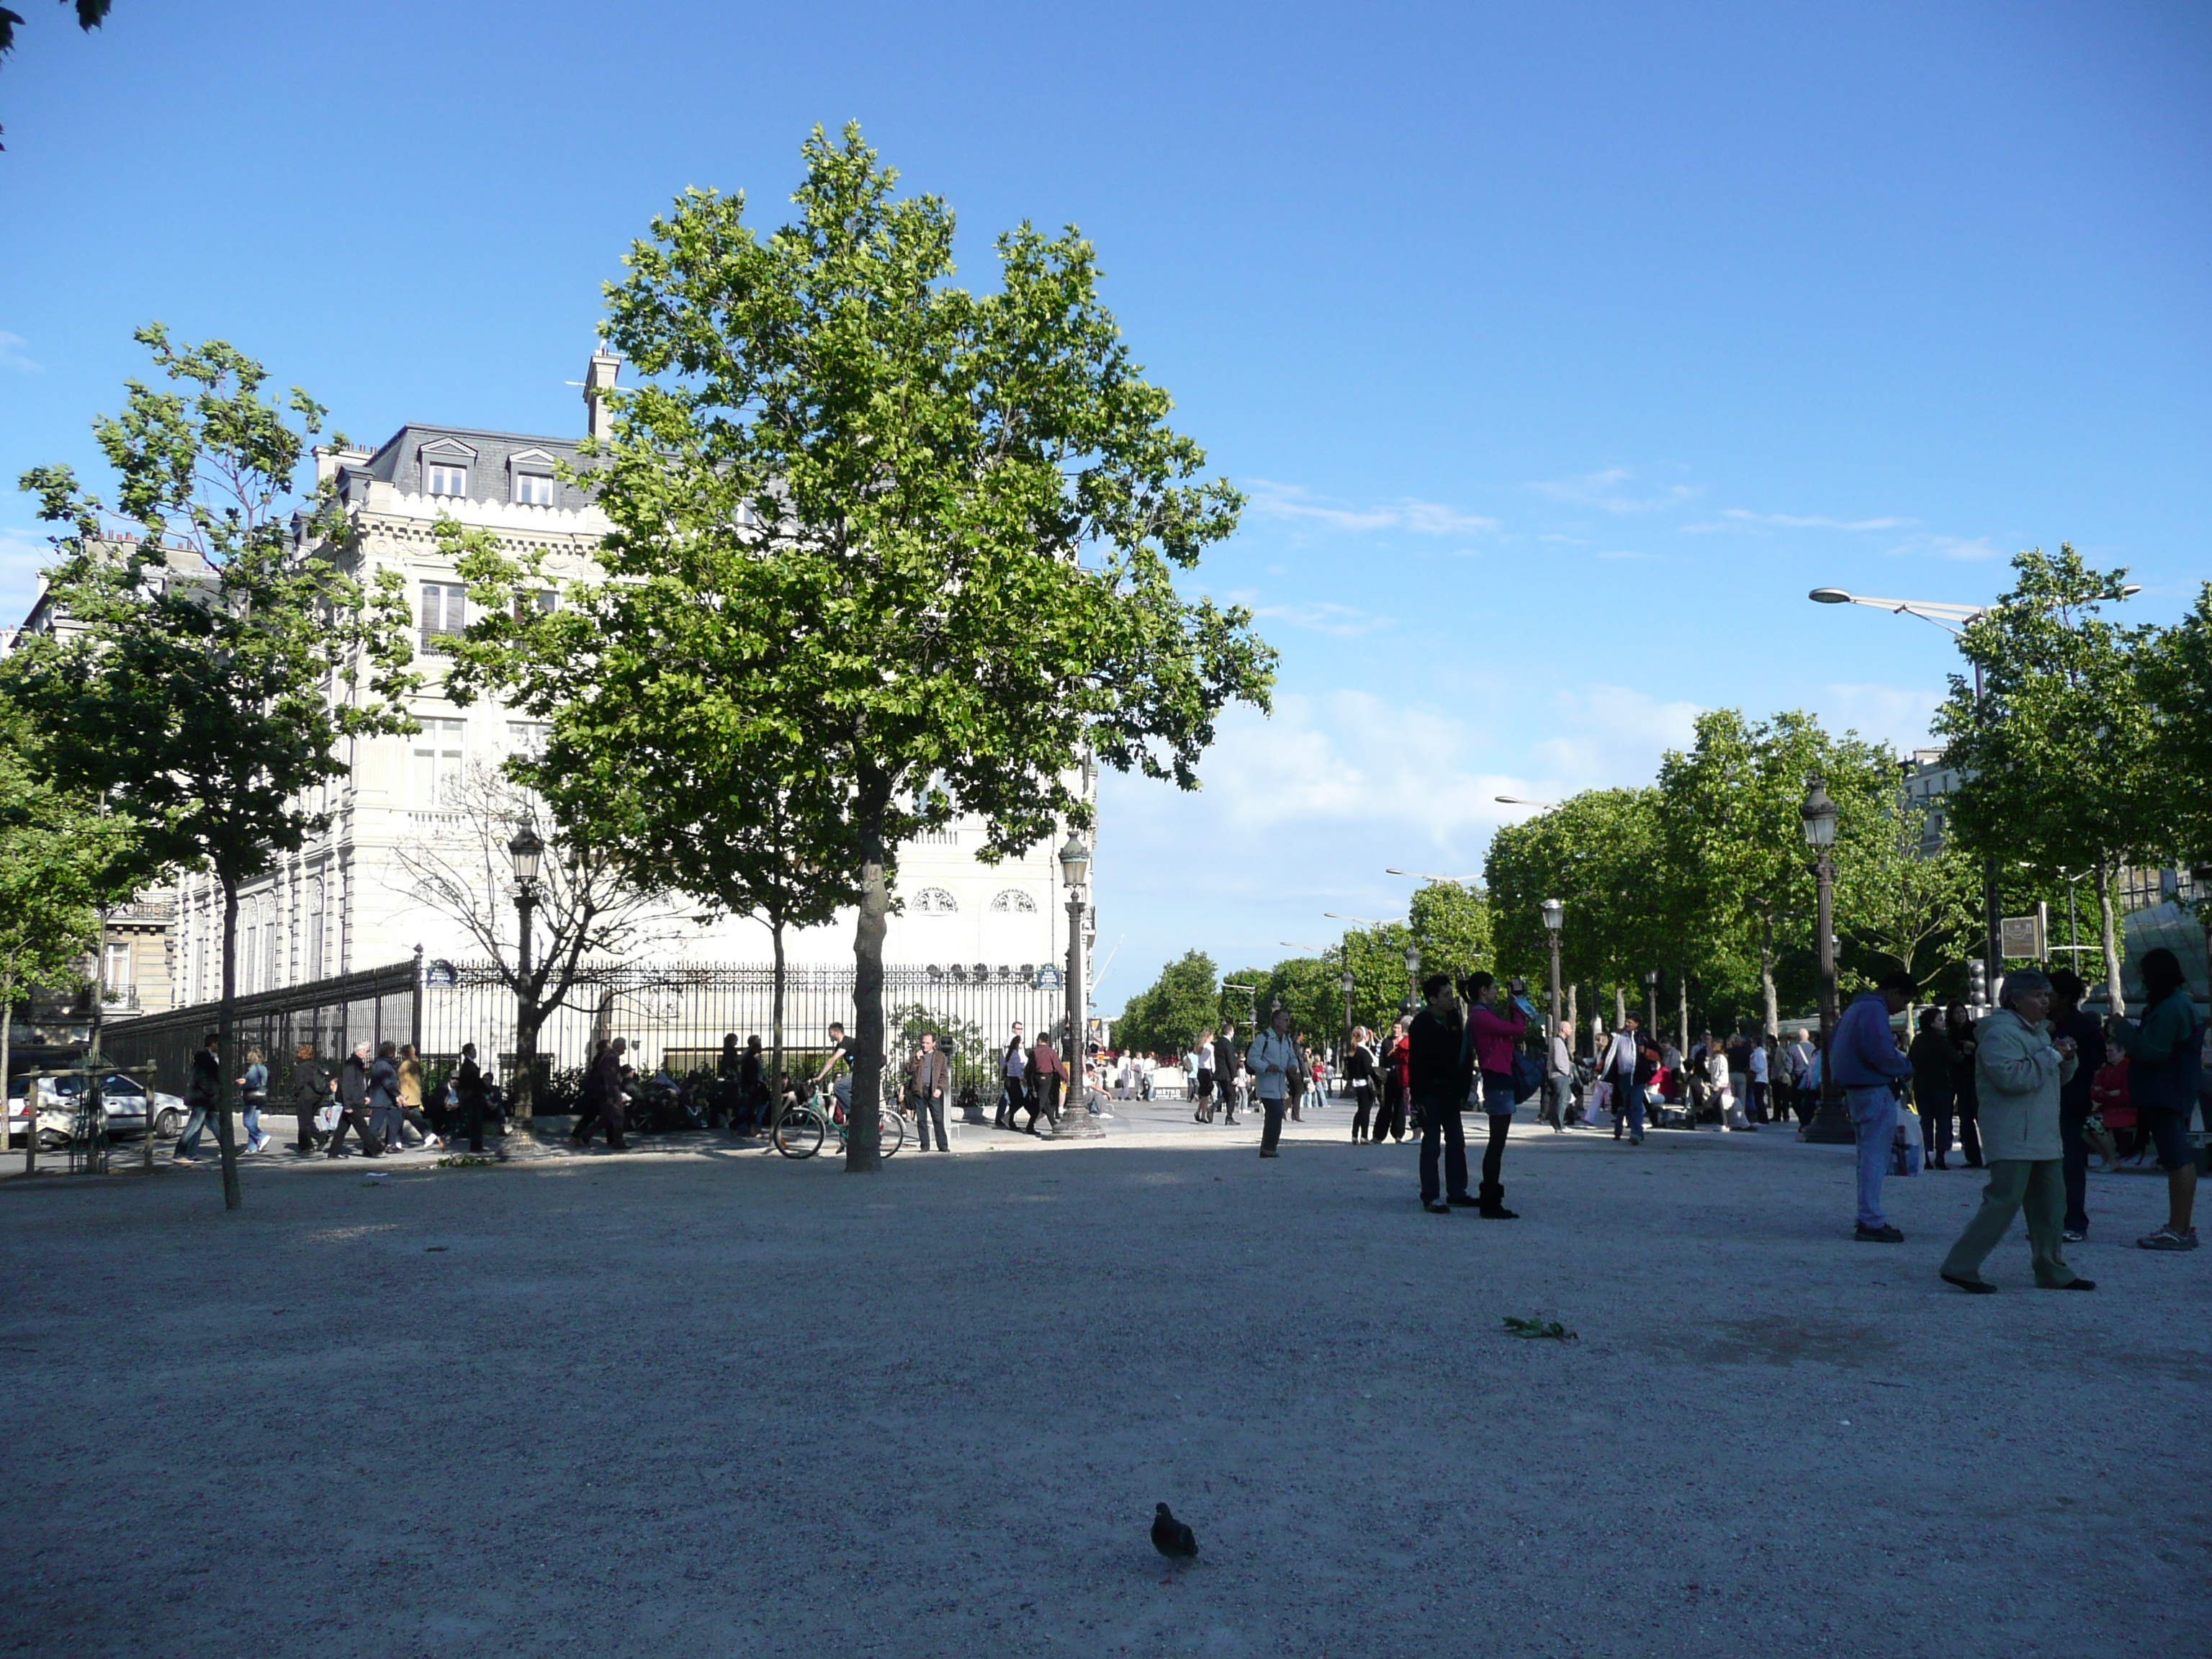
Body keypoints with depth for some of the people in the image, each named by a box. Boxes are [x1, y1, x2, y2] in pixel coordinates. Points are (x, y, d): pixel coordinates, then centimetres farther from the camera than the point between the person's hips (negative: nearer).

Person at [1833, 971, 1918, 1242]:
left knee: (1869, 1156, 16)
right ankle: (1872, 1223, -9)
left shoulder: (1855, 1008, 18)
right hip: (1875, 1091, -10)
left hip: (1855, 1089, 10)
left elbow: (1832, 1044, 25)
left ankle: (1867, 1218, 21)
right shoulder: (1874, 1010, -14)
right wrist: (1906, 1068, -9)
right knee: (1875, 1156, -8)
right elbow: (1880, 1051, -25)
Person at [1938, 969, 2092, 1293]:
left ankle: (2052, 1272, 22)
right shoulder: (2000, 1033, -13)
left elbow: (2060, 1076, 26)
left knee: (2051, 1205, 13)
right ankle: (1960, 1267, -11)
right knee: (2004, 1202, -13)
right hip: (2012, 1139, -10)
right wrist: (2051, 1055, -18)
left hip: (2043, 1138, 10)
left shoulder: (2037, 1032, 20)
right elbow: (2012, 1076, -26)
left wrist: (2067, 1057, 5)